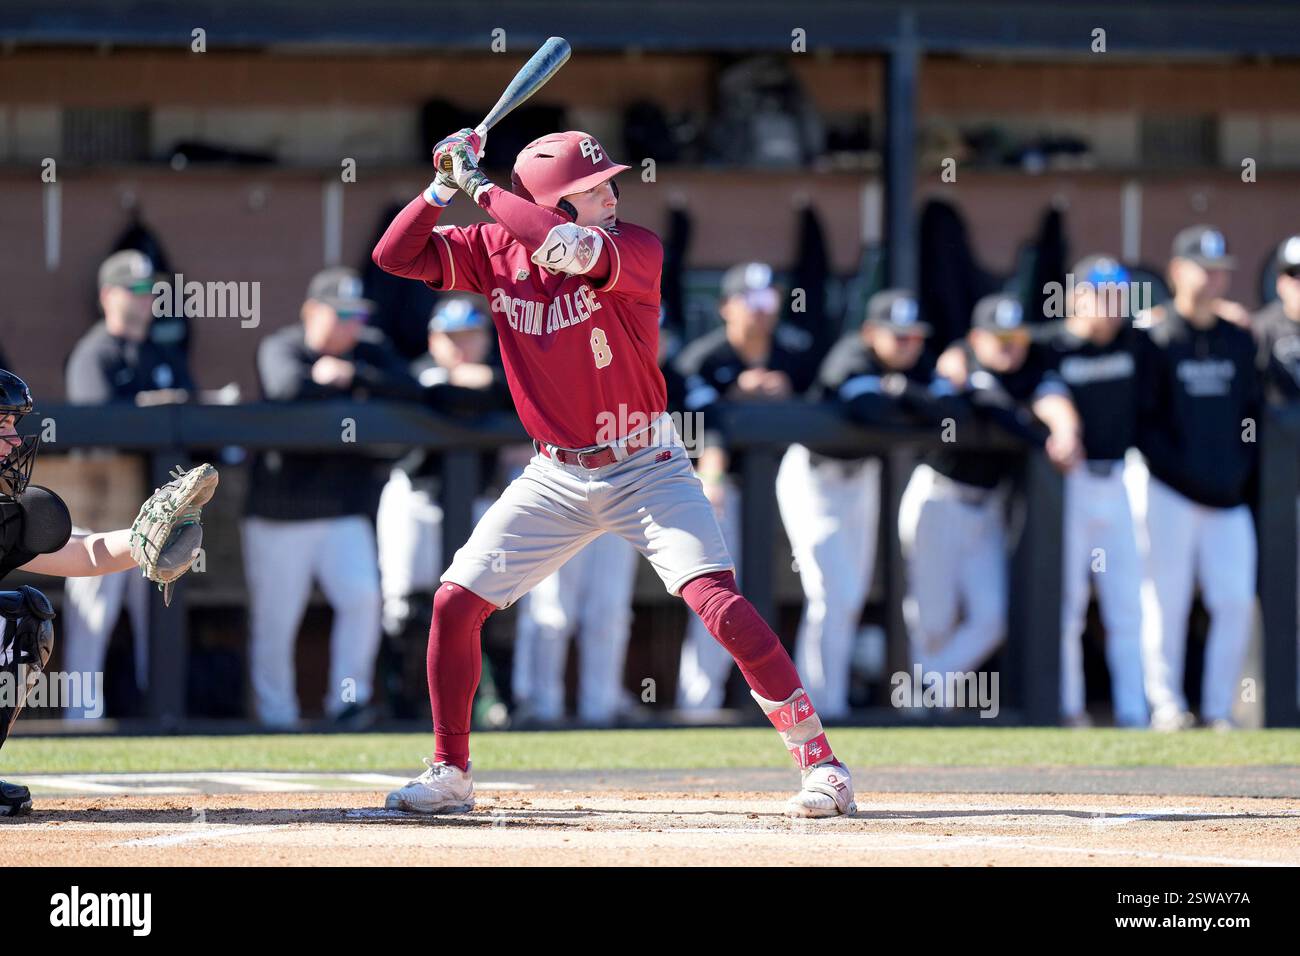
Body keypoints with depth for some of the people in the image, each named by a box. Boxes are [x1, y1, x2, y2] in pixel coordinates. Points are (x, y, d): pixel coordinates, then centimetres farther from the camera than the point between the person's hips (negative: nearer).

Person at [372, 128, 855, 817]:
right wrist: (444, 187, -16)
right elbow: (395, 256, -3)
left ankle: (819, 762, -15)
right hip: (556, 477, 4)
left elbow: (568, 248, -37)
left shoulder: (636, 249, -18)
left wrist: (481, 188, -28)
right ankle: (449, 777, 17)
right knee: (455, 603, 0)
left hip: (645, 470, -4)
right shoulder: (496, 251, -4)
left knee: (719, 603, -20)